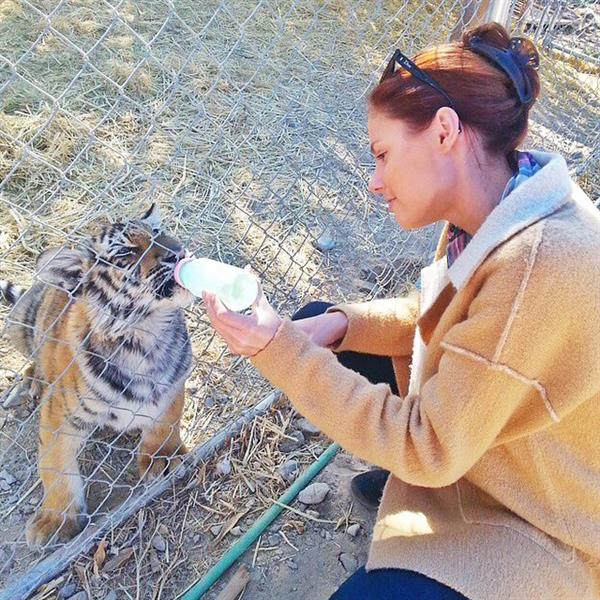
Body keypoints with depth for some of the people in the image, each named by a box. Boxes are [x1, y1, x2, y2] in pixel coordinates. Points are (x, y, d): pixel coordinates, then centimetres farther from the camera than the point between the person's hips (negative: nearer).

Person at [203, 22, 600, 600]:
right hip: (469, 428, 8)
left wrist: (280, 350, -29)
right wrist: (340, 325, -12)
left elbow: (428, 448, -28)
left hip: (545, 519, -7)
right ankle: (405, 482, 20)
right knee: (315, 326, 3)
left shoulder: (542, 265, -35)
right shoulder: (488, 210, -9)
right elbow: (435, 316, 6)